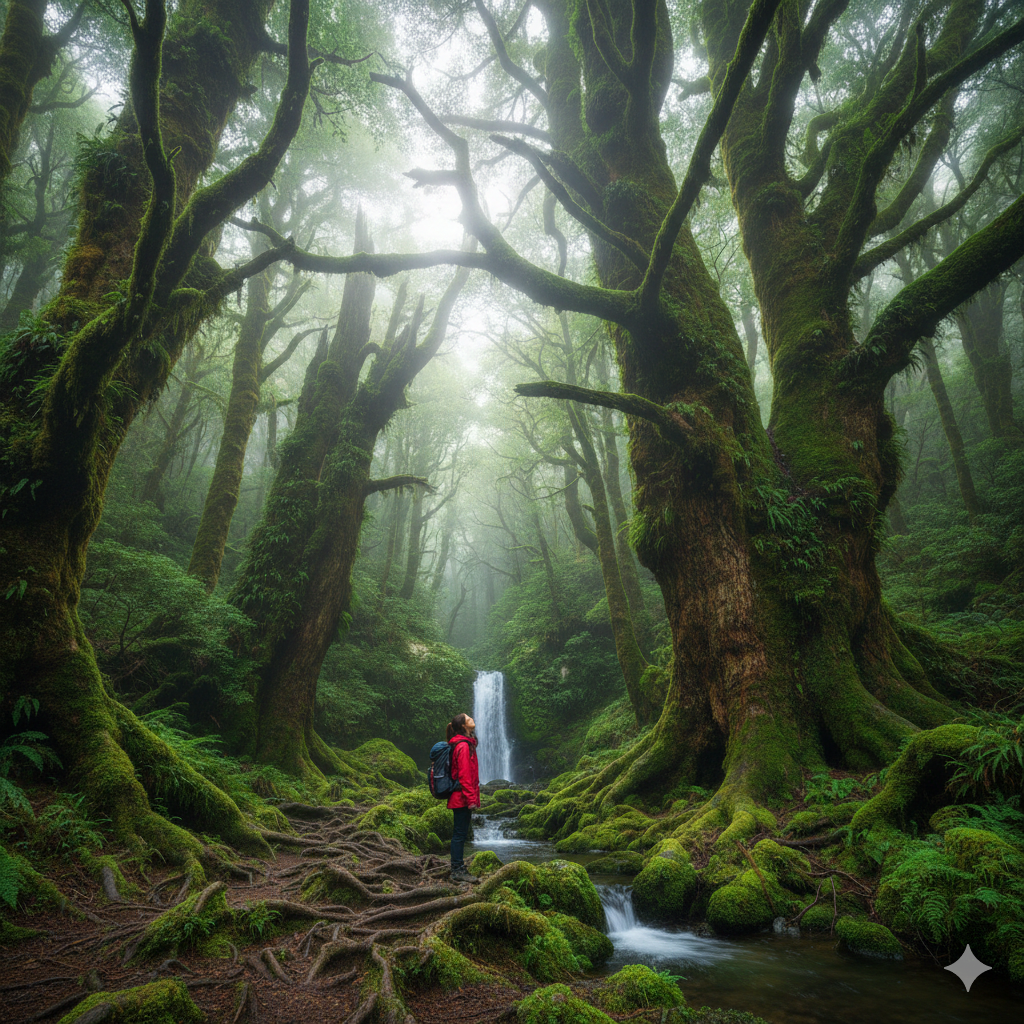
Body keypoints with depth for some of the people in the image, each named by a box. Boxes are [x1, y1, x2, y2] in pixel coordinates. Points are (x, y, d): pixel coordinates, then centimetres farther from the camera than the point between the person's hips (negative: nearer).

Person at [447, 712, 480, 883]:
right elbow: (464, 775, -20)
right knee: (460, 833, -3)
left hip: (460, 798, 10)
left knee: (460, 833, 14)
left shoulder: (464, 744, 15)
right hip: (463, 798, -10)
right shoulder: (463, 746, -17)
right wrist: (471, 798, -20)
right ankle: (457, 871, 3)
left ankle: (458, 869, 20)